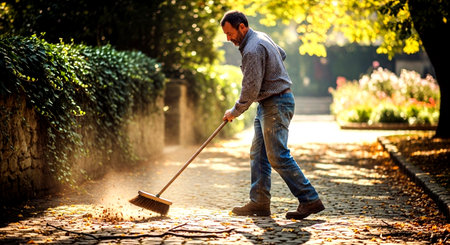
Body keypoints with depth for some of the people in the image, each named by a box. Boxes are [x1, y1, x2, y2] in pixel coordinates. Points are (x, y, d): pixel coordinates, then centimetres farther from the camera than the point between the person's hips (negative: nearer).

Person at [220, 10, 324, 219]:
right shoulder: (260, 37, 12)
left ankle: (310, 200, -9)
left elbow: (250, 91, -21)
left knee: (278, 157, -12)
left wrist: (234, 112, -8)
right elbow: (281, 54, 30)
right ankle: (259, 203, 11)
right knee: (258, 155, 9)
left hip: (276, 105, -11)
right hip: (268, 104, 11)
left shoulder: (253, 50, -20)